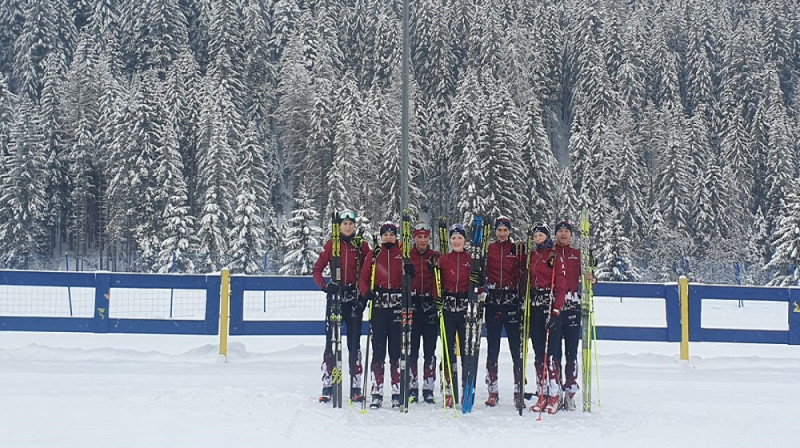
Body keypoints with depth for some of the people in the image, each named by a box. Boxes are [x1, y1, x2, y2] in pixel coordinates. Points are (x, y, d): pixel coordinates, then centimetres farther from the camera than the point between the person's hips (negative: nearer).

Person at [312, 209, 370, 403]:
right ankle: (328, 387, 3)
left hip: (354, 298, 0)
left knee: (354, 343, 2)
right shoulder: (331, 245, 5)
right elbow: (317, 269, 5)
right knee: (331, 341, -2)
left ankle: (356, 388, 7)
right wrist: (324, 286, -10)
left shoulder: (362, 246, 7)